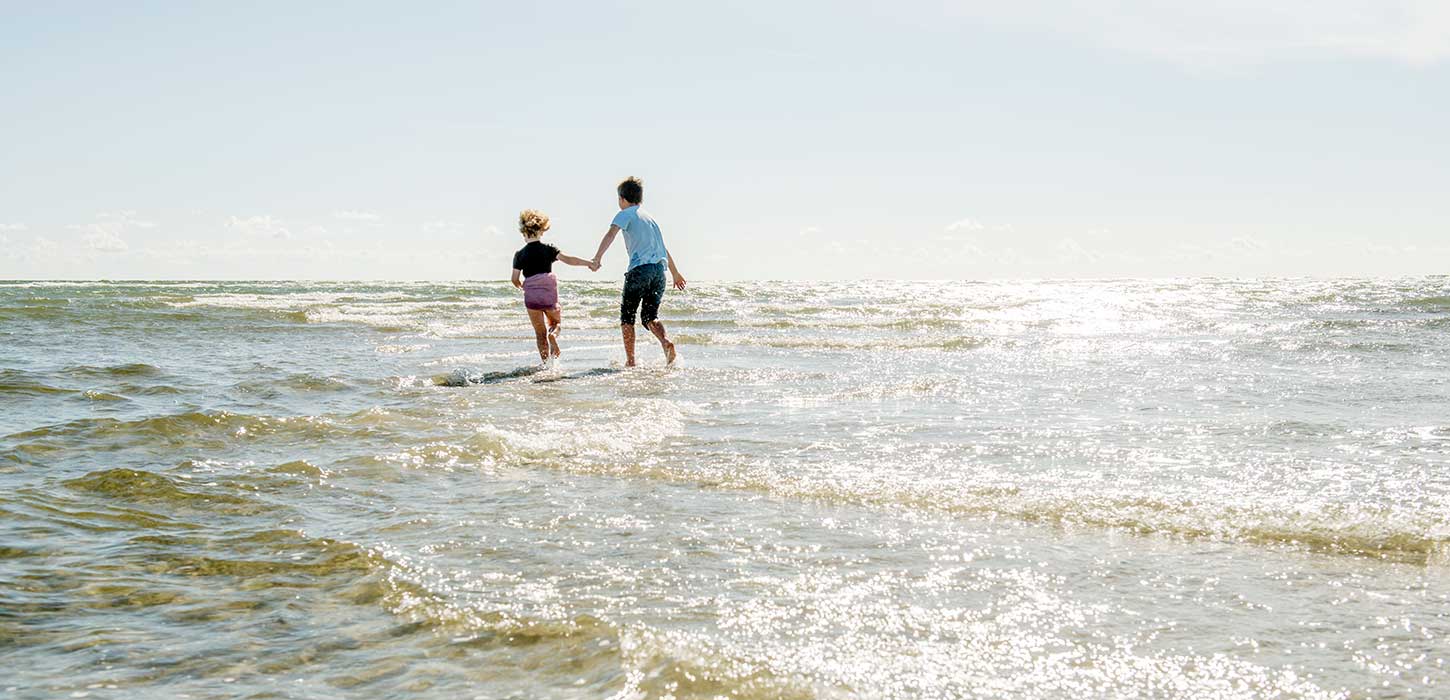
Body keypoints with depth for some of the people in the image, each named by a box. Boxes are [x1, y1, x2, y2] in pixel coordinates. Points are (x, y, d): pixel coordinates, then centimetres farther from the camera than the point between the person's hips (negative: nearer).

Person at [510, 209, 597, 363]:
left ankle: (546, 363, 5)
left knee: (540, 333, 10)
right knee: (555, 323, 22)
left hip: (531, 297, 0)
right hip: (550, 295, 0)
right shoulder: (548, 250, -2)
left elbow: (515, 280, 2)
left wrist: (522, 286, 23)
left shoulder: (520, 255, 0)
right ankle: (553, 334, -13)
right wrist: (588, 263, -7)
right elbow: (567, 259, -12)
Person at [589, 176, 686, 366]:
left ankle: (630, 360, 1)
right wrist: (675, 273, 45)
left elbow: (611, 233, -15)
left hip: (640, 268, -6)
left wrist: (597, 258, -25)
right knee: (650, 315, 11)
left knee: (627, 315, 6)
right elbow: (663, 248, 35)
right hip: (659, 269, 6)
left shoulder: (626, 214, 5)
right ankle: (666, 343, -17)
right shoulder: (650, 217, 26)